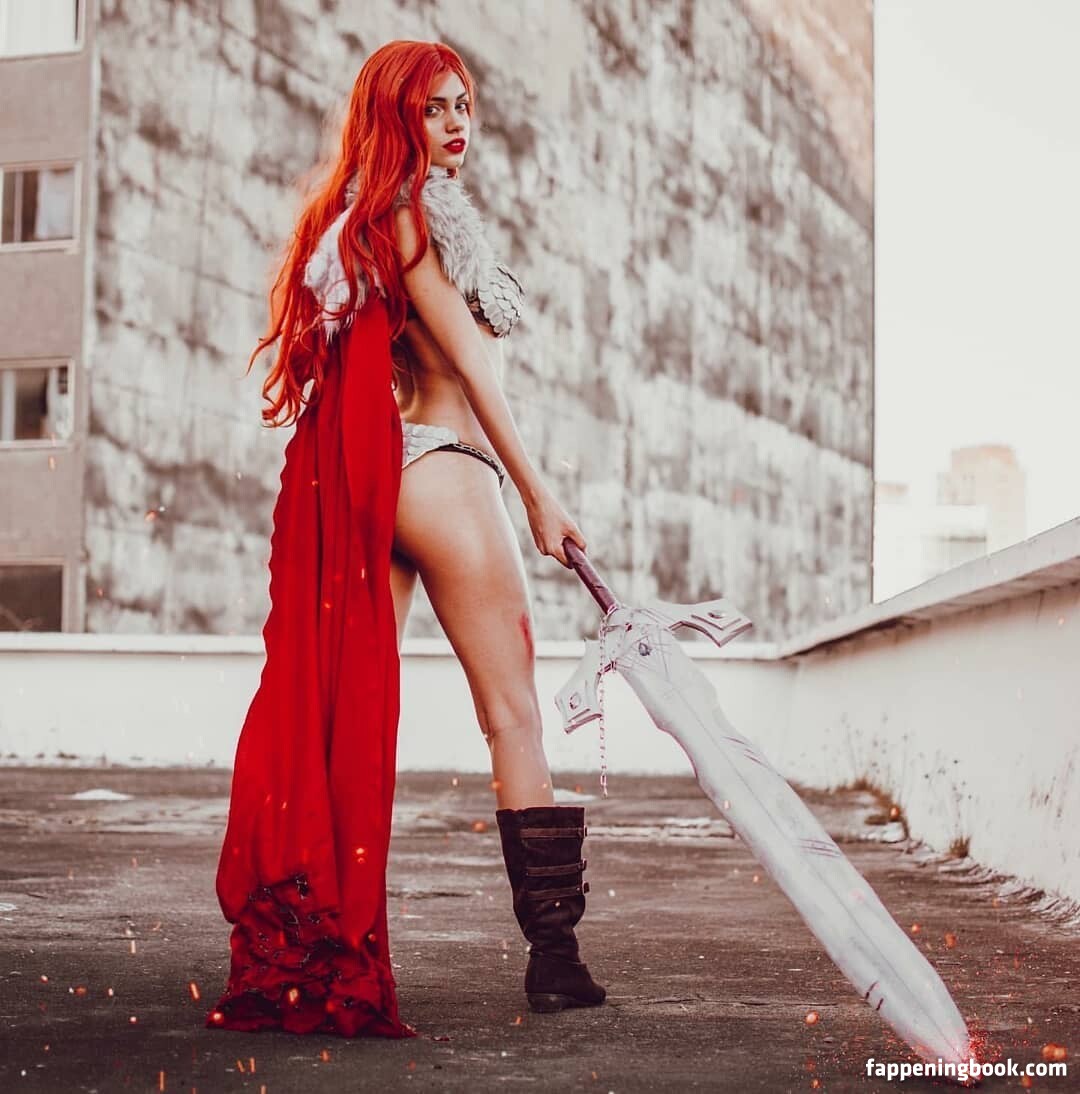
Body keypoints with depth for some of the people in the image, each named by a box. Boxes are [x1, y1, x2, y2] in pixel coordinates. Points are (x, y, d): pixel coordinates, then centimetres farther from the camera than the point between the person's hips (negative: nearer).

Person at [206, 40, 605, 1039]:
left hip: (383, 482, 9)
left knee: (351, 715, 5)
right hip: (444, 471, -9)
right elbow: (468, 363, -10)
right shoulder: (411, 214, -8)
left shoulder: (362, 221, 19)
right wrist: (538, 496, -8)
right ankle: (554, 956, -2)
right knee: (515, 714, -4)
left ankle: (310, 952, 6)